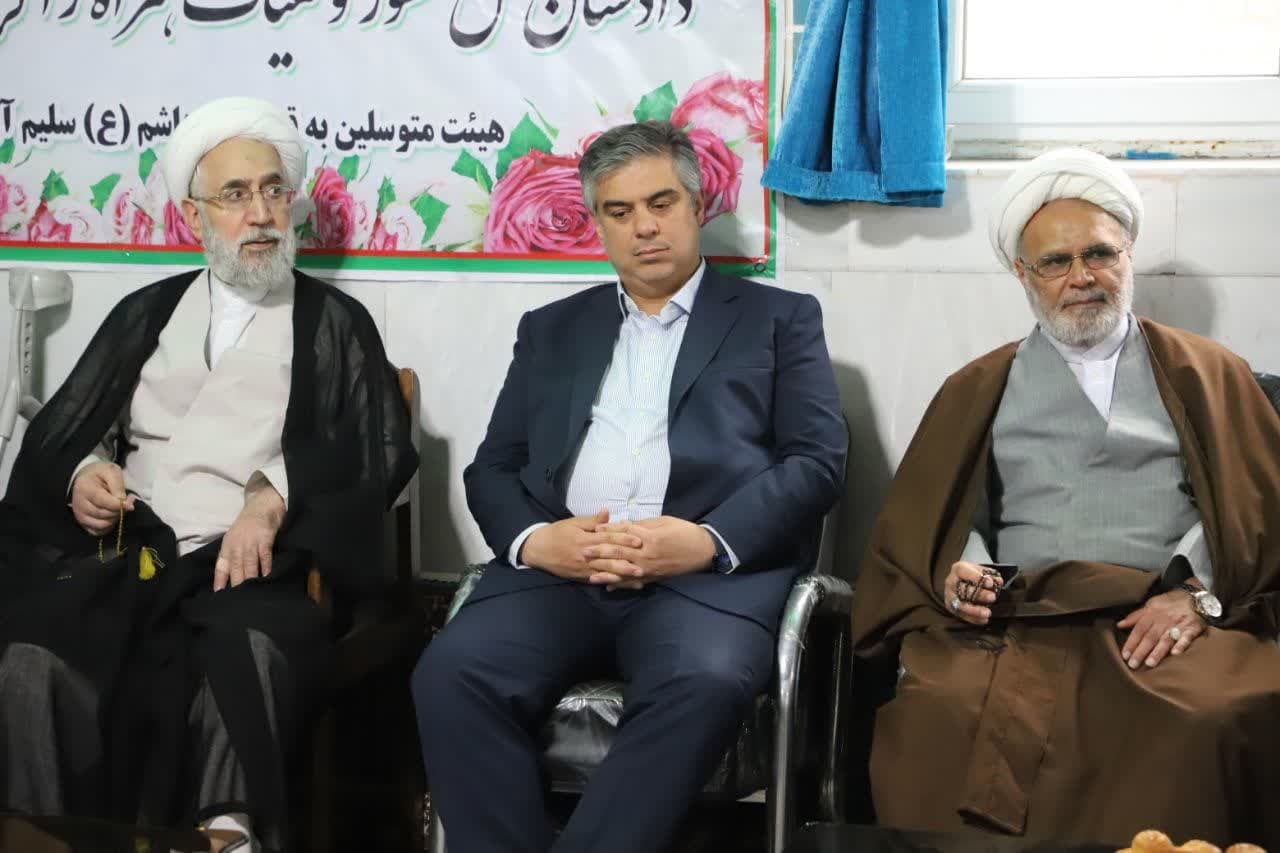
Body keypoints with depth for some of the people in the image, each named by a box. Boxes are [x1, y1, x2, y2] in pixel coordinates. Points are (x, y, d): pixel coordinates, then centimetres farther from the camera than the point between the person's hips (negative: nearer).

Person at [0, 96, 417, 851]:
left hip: (260, 567, -2)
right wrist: (81, 473, -1)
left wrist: (274, 495, -14)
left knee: (245, 666, -37)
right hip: (129, 559, 3)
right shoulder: (145, 313, 24)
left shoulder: (336, 323, 15)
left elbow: (382, 451, 2)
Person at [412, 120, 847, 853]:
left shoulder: (780, 319, 16)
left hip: (715, 572, -2)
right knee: (453, 674, -27)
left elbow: (817, 461, 4)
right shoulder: (551, 329, 25)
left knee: (706, 683, -35)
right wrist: (532, 539, -6)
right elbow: (492, 469, 18)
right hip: (560, 571, 3)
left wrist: (709, 541, -14)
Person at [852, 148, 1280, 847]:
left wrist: (1199, 594, -7)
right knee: (942, 714, -33)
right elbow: (914, 526, 17)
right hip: (1013, 624, 0)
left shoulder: (1209, 376, 21)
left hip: (1166, 624, 0)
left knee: (1218, 719, -34)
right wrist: (953, 579, -5)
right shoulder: (977, 390, 23)